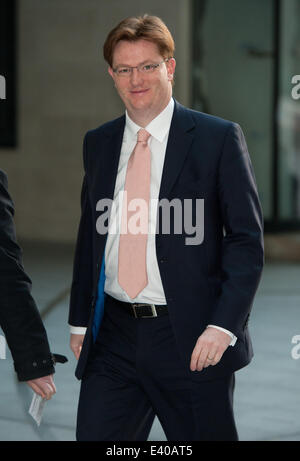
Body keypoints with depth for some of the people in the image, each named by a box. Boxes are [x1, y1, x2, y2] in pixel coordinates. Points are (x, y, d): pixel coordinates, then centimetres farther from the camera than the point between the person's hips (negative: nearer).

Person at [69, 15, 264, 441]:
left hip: (192, 339, -4)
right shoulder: (98, 143, 12)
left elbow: (247, 239, -6)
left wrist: (223, 326, -16)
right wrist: (80, 320, 14)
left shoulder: (219, 138, -4)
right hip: (113, 336, 4)